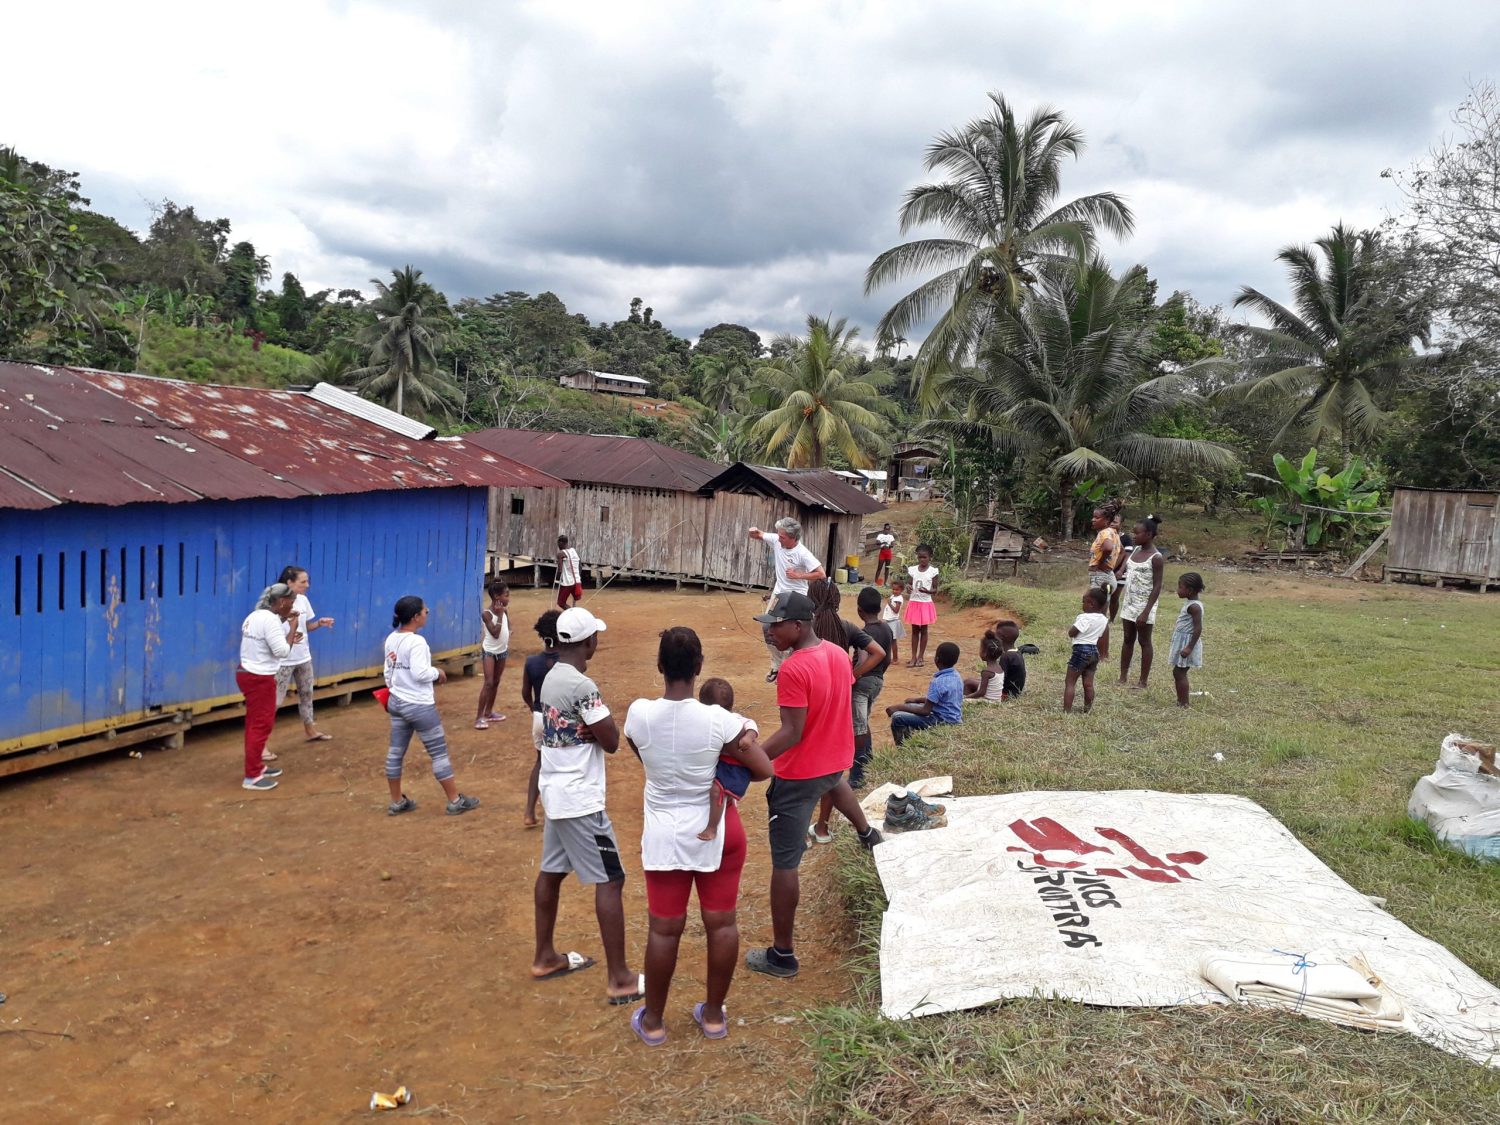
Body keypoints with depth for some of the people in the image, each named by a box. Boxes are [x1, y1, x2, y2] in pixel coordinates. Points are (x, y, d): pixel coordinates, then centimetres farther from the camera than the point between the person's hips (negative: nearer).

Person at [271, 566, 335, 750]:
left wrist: (319, 623, -7)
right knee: (276, 701, -8)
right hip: (283, 659, -8)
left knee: (306, 694, 22)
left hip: (303, 657, 8)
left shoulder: (303, 600, 1)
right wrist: (288, 620, -34)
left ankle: (310, 730, 40)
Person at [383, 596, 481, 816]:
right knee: (439, 753, 3)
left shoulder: (391, 639, 5)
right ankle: (455, 801, 12)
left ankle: (397, 802, 24)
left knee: (395, 752, 13)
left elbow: (388, 671, 13)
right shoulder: (416, 641, -21)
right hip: (419, 706, -8)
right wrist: (438, 672, -9)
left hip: (396, 702, 9)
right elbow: (420, 673, -27)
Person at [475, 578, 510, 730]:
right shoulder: (486, 613, -19)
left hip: (502, 651, 7)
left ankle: (489, 712, 23)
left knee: (496, 682, 13)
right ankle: (479, 717, -10)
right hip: (490, 651, -7)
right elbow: (495, 633, -26)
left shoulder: (503, 611, 2)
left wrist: (508, 644, 4)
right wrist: (500, 615, -25)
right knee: (488, 683, -13)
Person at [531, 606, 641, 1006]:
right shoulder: (583, 687, -23)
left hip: (555, 792, 9)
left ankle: (545, 958, 33)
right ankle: (620, 979, 2)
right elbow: (611, 741, -17)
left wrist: (596, 722, -2)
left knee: (551, 872, 19)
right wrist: (605, 721, -1)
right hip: (581, 800, -9)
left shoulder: (551, 679, 6)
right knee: (610, 881, -3)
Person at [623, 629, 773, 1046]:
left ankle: (652, 1020, 27)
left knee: (664, 927, 12)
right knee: (722, 922, 14)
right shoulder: (719, 720, -19)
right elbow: (764, 770, -12)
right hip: (718, 830, -1)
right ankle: (713, 1015, 28)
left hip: (665, 834, 1)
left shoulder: (639, 714, -14)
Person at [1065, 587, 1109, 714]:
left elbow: (1071, 633, -18)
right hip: (1094, 651, 8)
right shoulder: (1104, 620, 8)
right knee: (1088, 683, 13)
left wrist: (1073, 624, 1)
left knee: (1070, 682, -2)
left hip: (1082, 650, -8)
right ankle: (1087, 709, 18)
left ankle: (1067, 710, -5)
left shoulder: (1085, 618, -19)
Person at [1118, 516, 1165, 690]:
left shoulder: (1156, 557, -16)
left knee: (1144, 642, 2)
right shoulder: (1136, 550, 6)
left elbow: (1157, 587, -17)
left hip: (1144, 605, -7)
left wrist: (1146, 612, -20)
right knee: (1128, 639, 12)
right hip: (1129, 603, 7)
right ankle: (1123, 676, 20)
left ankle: (1143, 681, 9)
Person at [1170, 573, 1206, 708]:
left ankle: (1183, 704, -2)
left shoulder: (1194, 606, -20)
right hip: (1182, 641, 10)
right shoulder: (1190, 603, 11)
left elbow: (1198, 628, -24)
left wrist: (1189, 647, -26)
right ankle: (1180, 701, 22)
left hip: (1187, 642, -10)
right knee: (1178, 672, 15)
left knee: (1179, 672, -6)